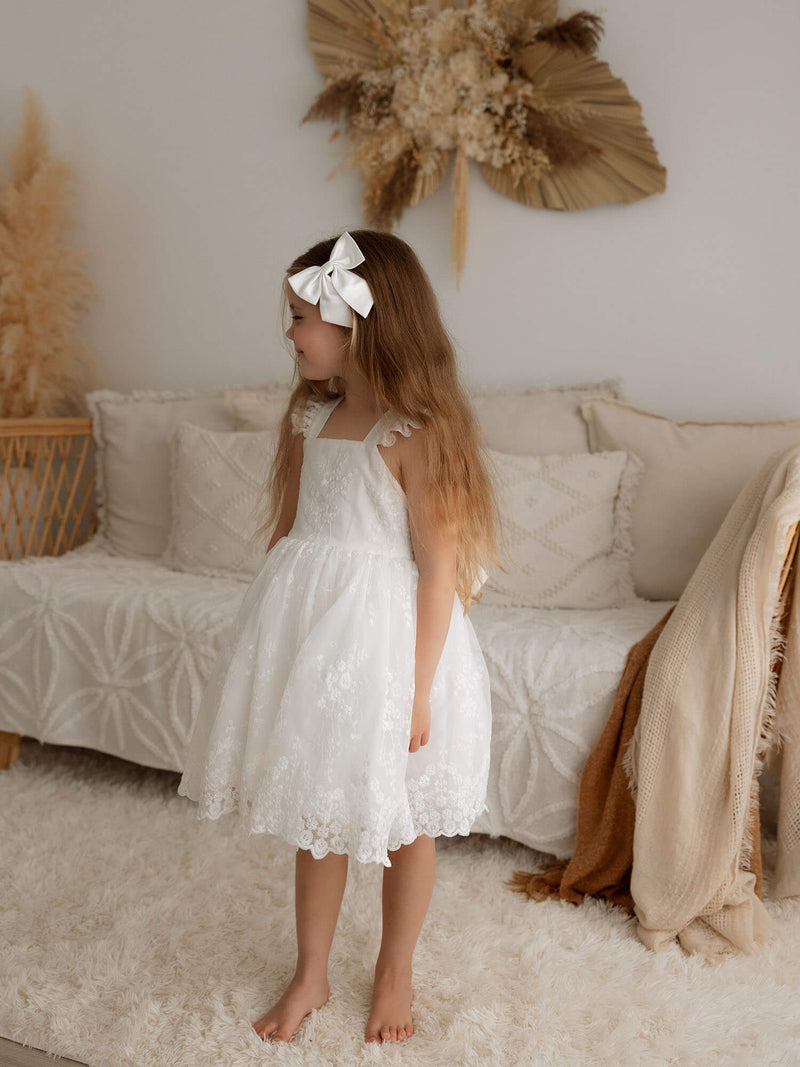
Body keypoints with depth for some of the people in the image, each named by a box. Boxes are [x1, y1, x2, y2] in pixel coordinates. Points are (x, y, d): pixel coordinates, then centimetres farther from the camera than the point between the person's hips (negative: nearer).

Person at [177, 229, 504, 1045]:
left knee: (401, 818, 12)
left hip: (387, 636, -6)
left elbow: (439, 567, -16)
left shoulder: (415, 432, -16)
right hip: (308, 626, 6)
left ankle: (394, 974, 35)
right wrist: (269, 632, 13)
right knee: (315, 811, 17)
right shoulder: (310, 417, 6)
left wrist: (419, 689, -16)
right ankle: (310, 975, 36)